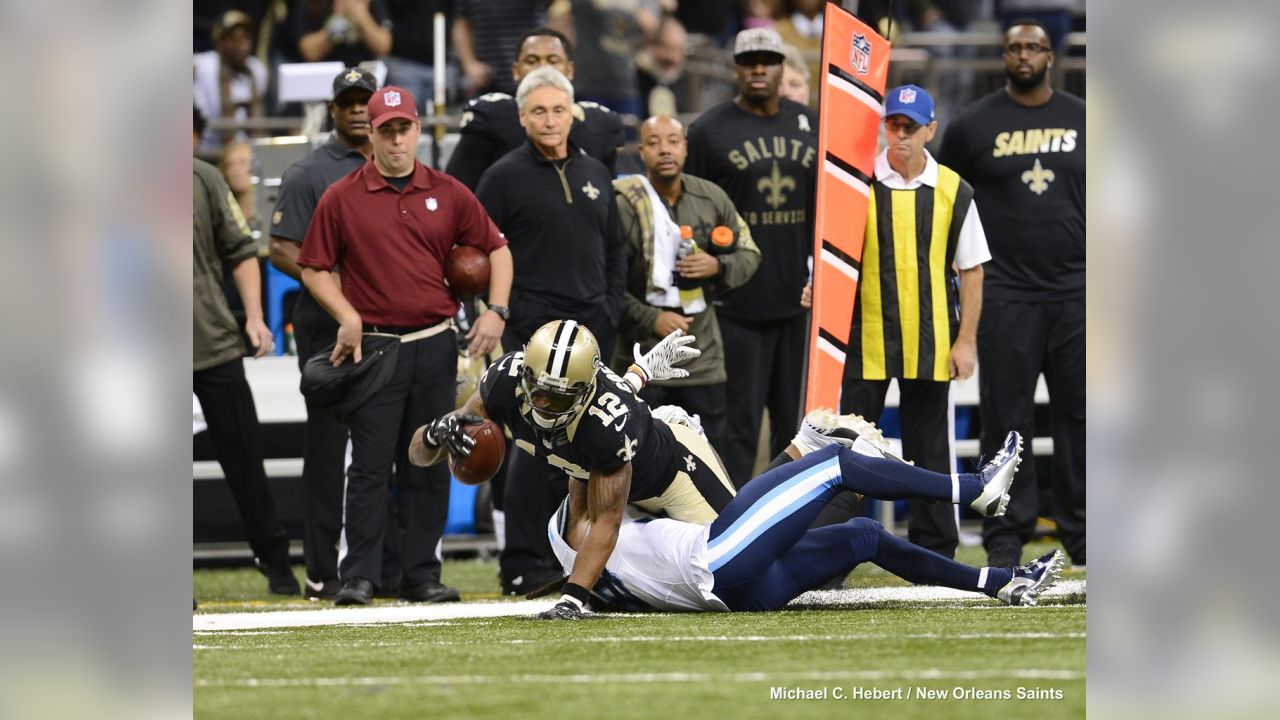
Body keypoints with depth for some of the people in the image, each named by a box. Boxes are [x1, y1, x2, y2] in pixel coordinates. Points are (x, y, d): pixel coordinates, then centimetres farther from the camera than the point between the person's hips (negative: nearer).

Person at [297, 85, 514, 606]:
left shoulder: (448, 194, 8)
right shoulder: (341, 199, 1)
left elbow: (495, 249, 14)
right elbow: (314, 269, 5)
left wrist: (495, 312, 1)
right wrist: (347, 316, -9)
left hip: (436, 346, 3)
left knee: (430, 467, 6)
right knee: (370, 465, -6)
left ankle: (422, 574, 11)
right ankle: (357, 577, -3)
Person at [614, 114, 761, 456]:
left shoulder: (711, 198, 4)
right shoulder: (625, 205, -11)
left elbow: (749, 253, 13)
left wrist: (718, 267, -8)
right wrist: (651, 319, -16)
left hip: (703, 358, 4)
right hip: (641, 360, -4)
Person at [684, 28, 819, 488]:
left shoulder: (811, 125, 11)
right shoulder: (711, 130, 0)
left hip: (801, 298, 4)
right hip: (738, 305, -4)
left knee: (796, 419, 9)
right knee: (740, 421, -5)